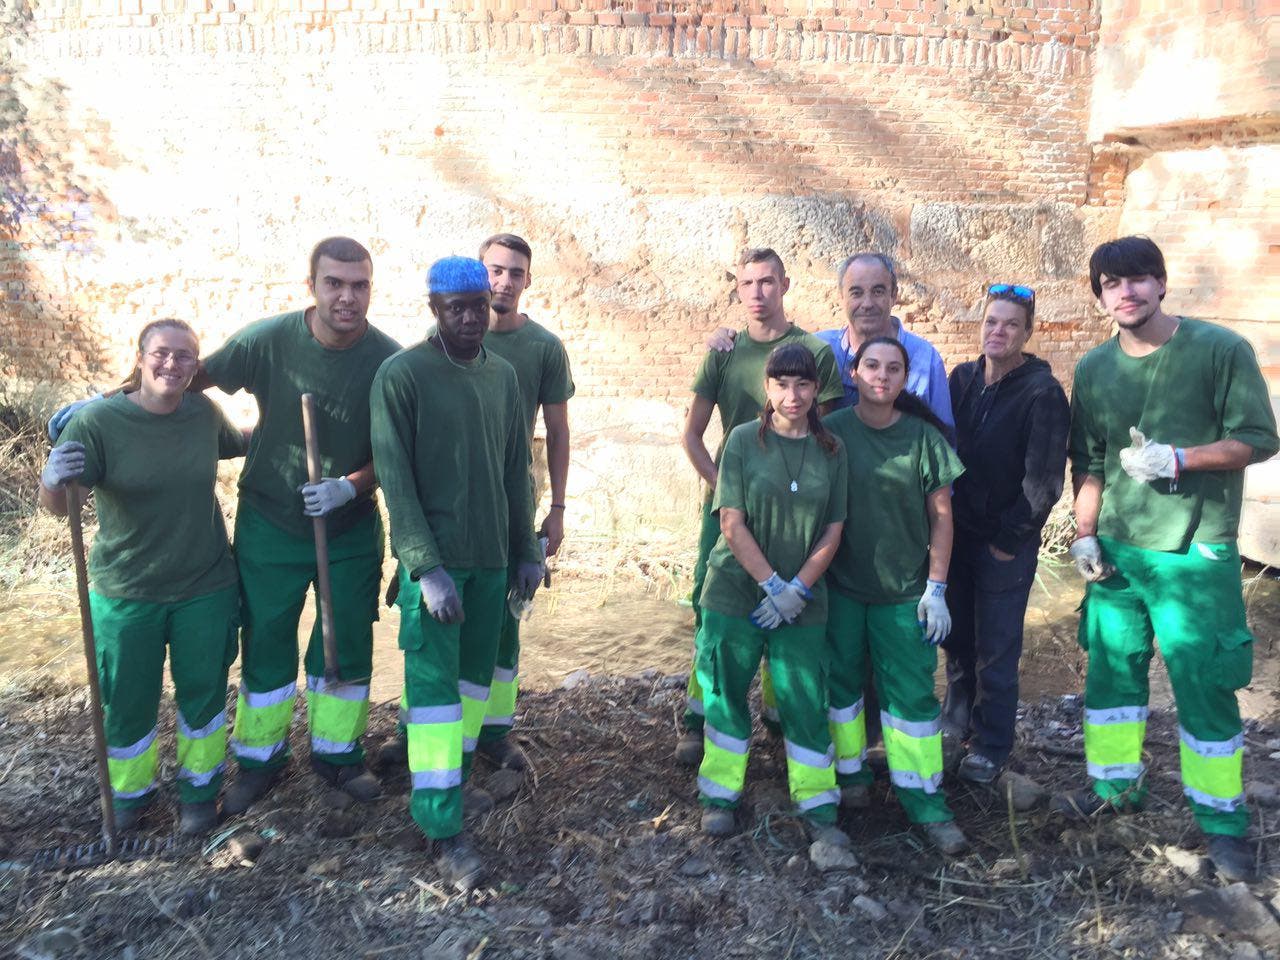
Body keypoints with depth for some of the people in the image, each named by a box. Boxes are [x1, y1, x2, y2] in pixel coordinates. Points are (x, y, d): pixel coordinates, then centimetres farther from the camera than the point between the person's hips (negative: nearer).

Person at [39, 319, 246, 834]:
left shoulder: (204, 413, -6)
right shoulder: (99, 421, -17)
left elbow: (237, 443, 17)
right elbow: (56, 506, -20)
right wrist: (54, 478, -40)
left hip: (206, 588, 2)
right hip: (125, 593, -2)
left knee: (203, 693, 14)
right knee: (127, 703, 13)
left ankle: (200, 787, 38)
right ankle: (130, 791, 40)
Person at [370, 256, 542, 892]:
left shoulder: (503, 376, 9)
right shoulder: (402, 375, -8)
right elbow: (395, 480, -12)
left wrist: (526, 550, 12)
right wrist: (427, 567, -18)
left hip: (491, 556, 6)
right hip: (434, 557, -5)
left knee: (477, 675, 12)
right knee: (434, 685, -5)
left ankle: (456, 772, 29)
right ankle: (445, 830, -1)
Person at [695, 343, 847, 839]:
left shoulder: (832, 450, 2)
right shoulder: (744, 440, -5)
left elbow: (833, 531, 2)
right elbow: (732, 524, -9)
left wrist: (796, 590, -9)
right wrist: (772, 585, -14)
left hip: (802, 603, 2)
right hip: (736, 593, -1)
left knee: (806, 701, 4)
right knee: (726, 695, 8)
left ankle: (818, 804, 19)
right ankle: (720, 795, 24)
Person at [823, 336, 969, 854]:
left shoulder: (923, 437, -3)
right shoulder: (831, 432, -4)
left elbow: (941, 517, 1)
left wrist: (936, 588, -4)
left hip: (904, 588, 0)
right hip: (841, 584, 0)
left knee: (912, 692, 1)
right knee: (842, 681, 10)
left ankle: (925, 803, 10)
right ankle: (850, 774, 29)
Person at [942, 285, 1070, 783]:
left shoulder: (1043, 392, -12)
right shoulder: (962, 378, 4)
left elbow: (1044, 480, -13)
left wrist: (1011, 538, -10)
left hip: (1006, 544, -4)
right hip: (956, 533, 5)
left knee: (996, 650, 5)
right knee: (956, 636, 16)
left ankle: (991, 745, 21)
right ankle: (959, 715, 36)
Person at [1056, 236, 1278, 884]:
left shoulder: (1220, 350, -7)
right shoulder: (1093, 369, 6)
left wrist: (1178, 459, -21)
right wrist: (1084, 535, 4)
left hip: (1196, 553, -4)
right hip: (1116, 550, 4)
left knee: (1205, 689, 1)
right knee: (1111, 672, 12)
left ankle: (1222, 820, 18)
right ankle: (1115, 786, 31)